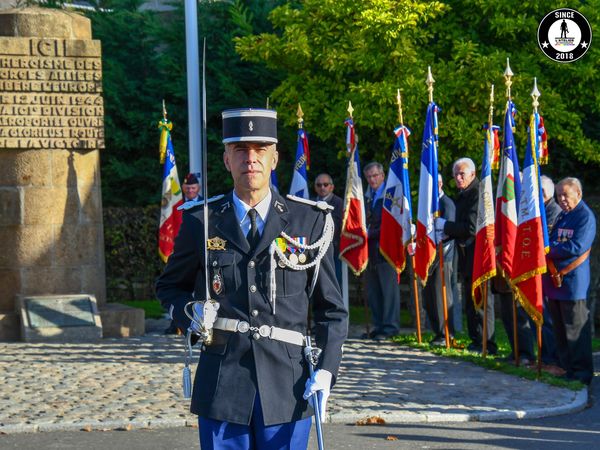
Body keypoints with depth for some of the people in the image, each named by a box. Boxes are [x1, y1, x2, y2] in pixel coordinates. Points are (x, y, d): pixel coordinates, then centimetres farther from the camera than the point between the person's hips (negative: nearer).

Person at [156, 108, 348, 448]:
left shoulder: (310, 222, 5)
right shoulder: (201, 223, 5)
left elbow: (332, 309, 8)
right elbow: (169, 287, 19)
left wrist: (326, 370, -6)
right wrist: (190, 312, -4)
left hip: (288, 382, 0)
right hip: (222, 384, 0)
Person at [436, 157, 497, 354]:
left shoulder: (478, 193, -16)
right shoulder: (463, 194, 16)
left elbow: (472, 227, -22)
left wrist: (445, 225, -14)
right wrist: (445, 232, 5)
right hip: (467, 256, 10)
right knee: (470, 301, 15)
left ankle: (487, 343, -4)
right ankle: (476, 340, 22)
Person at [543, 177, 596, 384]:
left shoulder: (586, 216, -10)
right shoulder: (562, 216, 16)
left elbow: (577, 247, -19)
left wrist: (549, 249, -12)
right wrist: (549, 248, -1)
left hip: (572, 282, -8)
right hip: (554, 280, 8)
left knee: (576, 328, -5)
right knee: (560, 328, 12)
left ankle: (583, 372, -1)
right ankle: (567, 366, 19)